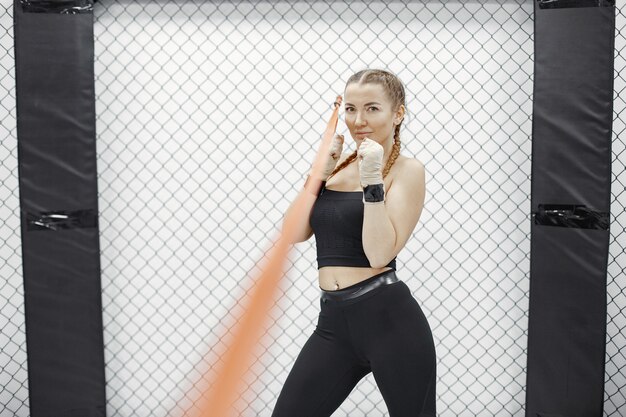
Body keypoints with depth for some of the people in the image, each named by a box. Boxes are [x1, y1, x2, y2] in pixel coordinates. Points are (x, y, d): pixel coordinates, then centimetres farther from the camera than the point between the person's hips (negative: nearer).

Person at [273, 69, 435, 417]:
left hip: (389, 318, -5)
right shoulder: (339, 164, 13)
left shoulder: (407, 170, -5)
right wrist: (320, 171, 0)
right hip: (334, 321, 5)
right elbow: (296, 233, 4)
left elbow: (380, 253, -16)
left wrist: (373, 181, -20)